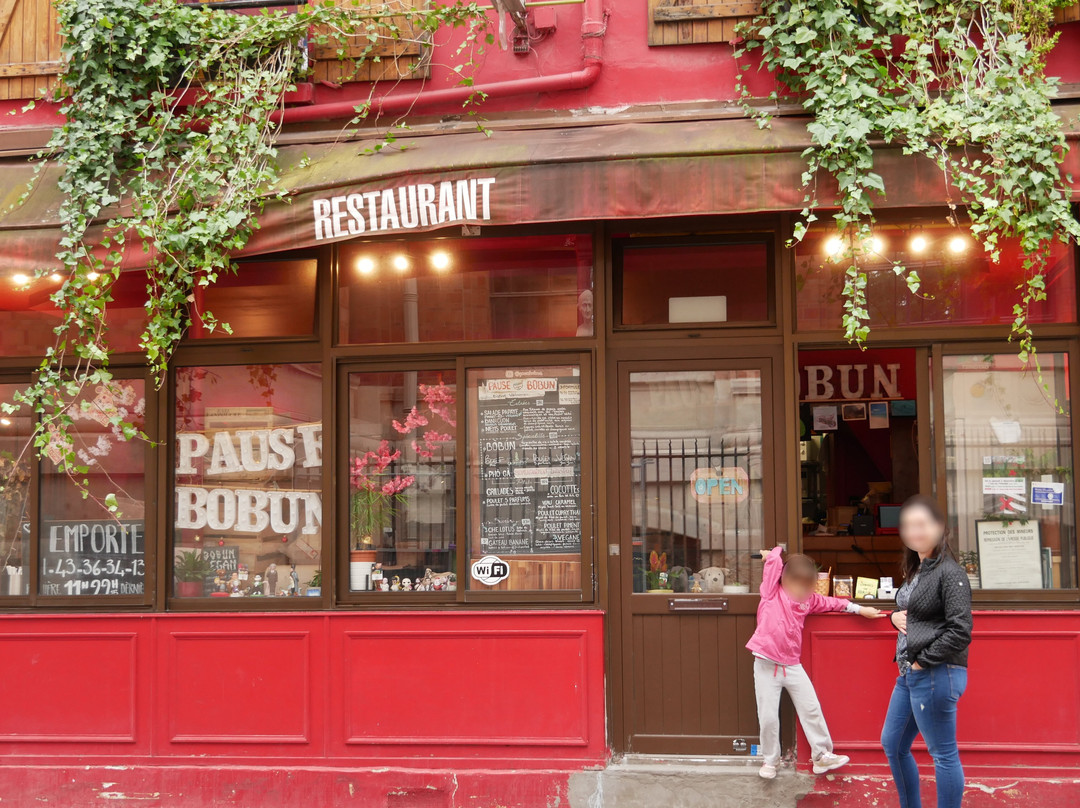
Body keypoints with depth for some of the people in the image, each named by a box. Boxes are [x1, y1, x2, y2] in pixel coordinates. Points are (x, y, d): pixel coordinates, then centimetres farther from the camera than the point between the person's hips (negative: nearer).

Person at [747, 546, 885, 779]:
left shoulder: (807, 600, 7)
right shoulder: (772, 592, -8)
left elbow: (830, 603, 21)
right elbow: (774, 559, -16)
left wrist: (858, 609, 20)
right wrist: (778, 553, 4)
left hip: (792, 664, 5)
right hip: (766, 664, -4)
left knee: (811, 709, 7)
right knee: (767, 717, 1)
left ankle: (822, 755, 20)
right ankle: (770, 760, 20)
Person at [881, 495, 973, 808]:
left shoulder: (949, 573, -14)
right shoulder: (915, 571, 13)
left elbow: (960, 630, -21)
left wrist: (923, 661, -16)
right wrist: (895, 616, 6)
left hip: (937, 675, -10)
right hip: (909, 674, 10)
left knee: (943, 755, -1)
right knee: (892, 745, 17)